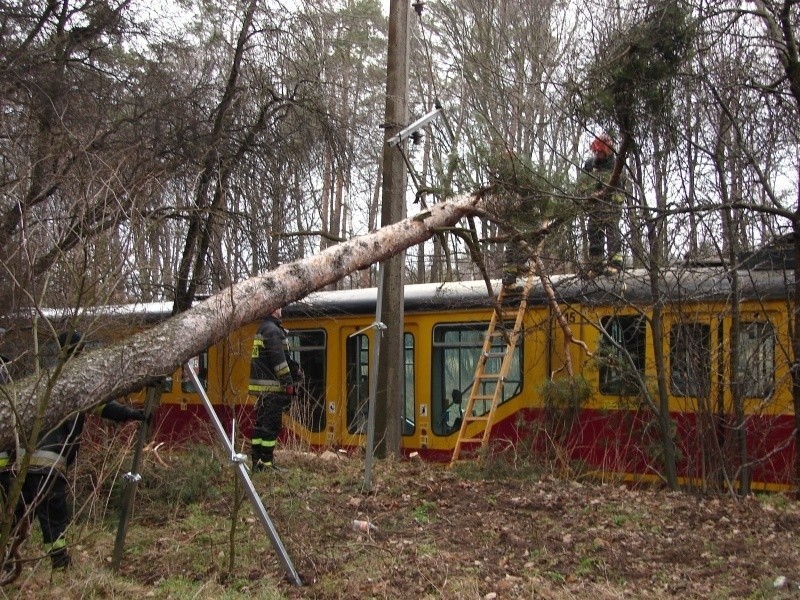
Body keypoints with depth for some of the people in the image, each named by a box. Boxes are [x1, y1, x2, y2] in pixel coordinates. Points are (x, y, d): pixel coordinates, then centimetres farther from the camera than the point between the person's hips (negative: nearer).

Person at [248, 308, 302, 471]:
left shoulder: (263, 329, 19)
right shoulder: (273, 330, -14)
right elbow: (279, 360, -18)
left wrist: (295, 368, 17)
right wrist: (289, 385, -16)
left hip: (261, 387, 10)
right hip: (272, 387, -10)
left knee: (261, 423, 12)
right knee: (272, 425, -6)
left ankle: (256, 460, 17)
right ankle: (266, 463, -4)